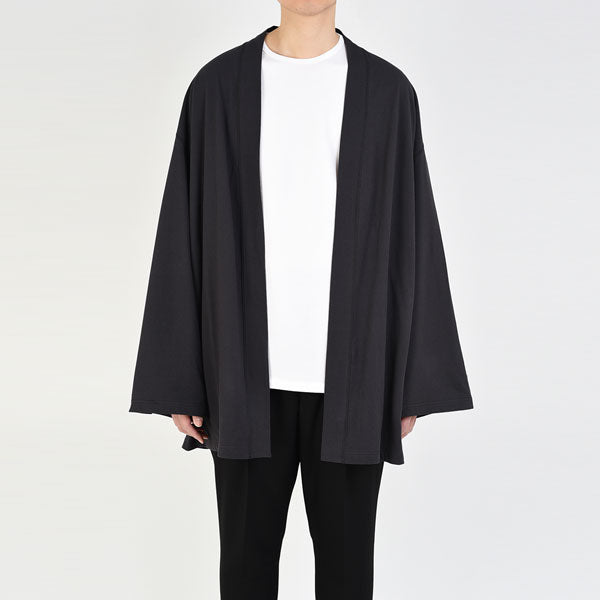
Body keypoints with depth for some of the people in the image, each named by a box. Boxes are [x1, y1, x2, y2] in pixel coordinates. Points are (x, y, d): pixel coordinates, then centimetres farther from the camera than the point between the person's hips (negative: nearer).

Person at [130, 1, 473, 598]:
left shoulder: (388, 92, 2)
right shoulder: (218, 87, 1)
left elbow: (411, 239, 3)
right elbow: (185, 239, 1)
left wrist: (415, 380, 2)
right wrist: (178, 381, -1)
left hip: (352, 373, 0)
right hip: (247, 373, 0)